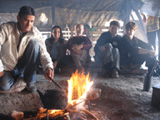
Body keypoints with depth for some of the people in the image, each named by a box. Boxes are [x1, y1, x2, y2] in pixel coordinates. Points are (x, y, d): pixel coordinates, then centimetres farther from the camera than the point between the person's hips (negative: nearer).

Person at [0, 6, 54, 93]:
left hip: (23, 66, 1)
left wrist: (48, 67, -39)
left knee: (34, 43, -23)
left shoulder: (35, 33, -12)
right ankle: (19, 79, 10)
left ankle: (30, 81, -15)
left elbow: (43, 52, -20)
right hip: (7, 68, -1)